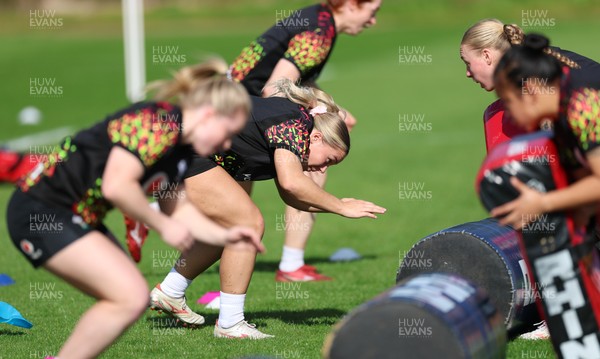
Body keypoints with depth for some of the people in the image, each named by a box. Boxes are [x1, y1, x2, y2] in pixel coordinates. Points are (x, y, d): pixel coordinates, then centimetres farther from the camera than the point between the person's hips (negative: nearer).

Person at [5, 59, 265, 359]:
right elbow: (117, 185, -28)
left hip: (76, 218, 10)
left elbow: (176, 207, 20)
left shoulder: (181, 149, 11)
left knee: (124, 298, 10)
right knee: (132, 297, -15)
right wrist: (163, 225, -16)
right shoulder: (156, 123, -19)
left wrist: (223, 236, 9)